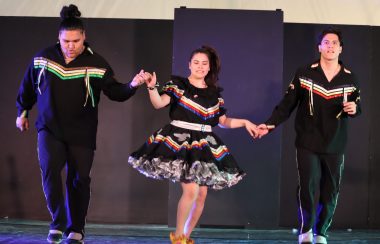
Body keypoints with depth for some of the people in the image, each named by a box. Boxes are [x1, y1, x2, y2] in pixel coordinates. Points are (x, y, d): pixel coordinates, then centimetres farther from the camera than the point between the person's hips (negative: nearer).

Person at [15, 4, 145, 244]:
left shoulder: (96, 64, -10)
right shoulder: (43, 58, -3)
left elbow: (114, 91, -9)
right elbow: (28, 86, 13)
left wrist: (132, 85, -28)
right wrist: (22, 112, 21)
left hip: (81, 133, -1)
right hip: (50, 129, 1)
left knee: (79, 180, 4)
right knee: (50, 170, -18)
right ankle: (58, 223, -4)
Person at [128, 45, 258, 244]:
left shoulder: (215, 93, 12)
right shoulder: (177, 85, 0)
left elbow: (223, 121, 19)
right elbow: (159, 103, -15)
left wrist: (244, 122, 9)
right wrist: (152, 87, -33)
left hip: (203, 146, 5)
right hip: (179, 143, -5)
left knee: (202, 195, 4)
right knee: (191, 190, -19)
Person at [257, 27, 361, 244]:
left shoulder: (350, 79, 4)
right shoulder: (304, 74, -2)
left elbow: (357, 108, 12)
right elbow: (288, 104, -2)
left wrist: (354, 109, -13)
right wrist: (271, 124, -13)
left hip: (335, 146, 2)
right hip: (308, 144, -2)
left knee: (330, 193, 5)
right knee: (308, 190, -7)